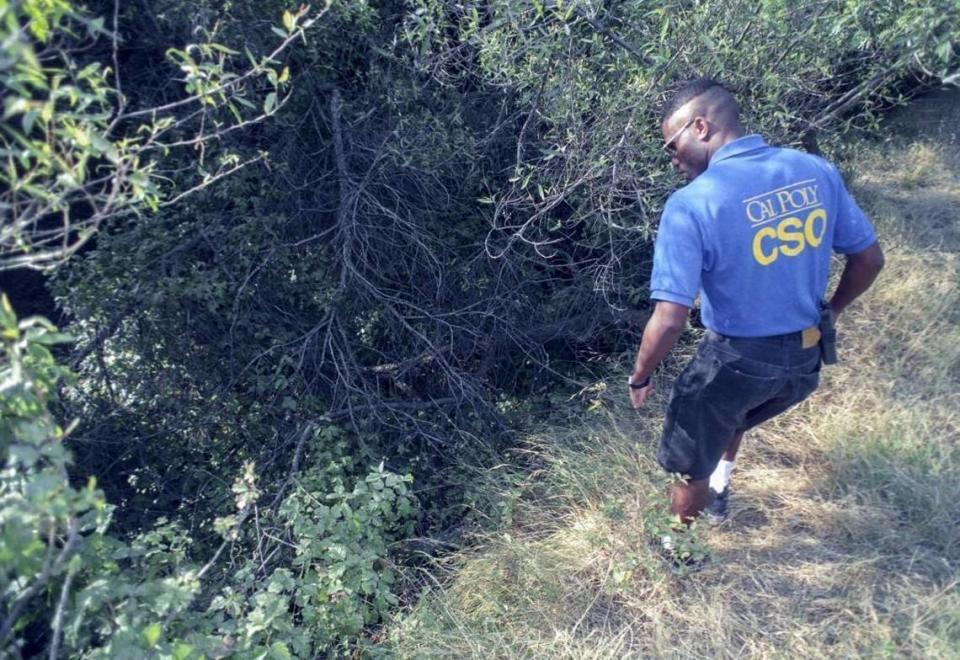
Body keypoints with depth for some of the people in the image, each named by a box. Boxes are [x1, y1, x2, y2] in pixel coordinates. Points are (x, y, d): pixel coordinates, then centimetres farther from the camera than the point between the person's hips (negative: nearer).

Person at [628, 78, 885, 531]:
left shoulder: (692, 204, -24)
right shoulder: (817, 171, -6)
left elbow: (669, 321, -26)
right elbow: (869, 259, 5)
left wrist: (639, 378, -8)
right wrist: (829, 312, 22)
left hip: (736, 361, -6)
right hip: (805, 359, 6)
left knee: (690, 467, 21)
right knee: (730, 418, 37)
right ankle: (718, 492, 59)